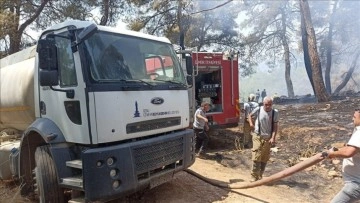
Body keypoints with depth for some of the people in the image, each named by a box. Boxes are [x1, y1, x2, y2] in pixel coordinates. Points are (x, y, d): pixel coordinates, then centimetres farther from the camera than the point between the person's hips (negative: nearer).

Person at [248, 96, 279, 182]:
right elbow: (249, 115, 11)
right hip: (257, 136, -2)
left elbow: (275, 126, -5)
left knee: (265, 158, 12)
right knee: (256, 157, -7)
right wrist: (251, 123, -6)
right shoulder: (258, 109, -8)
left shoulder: (275, 112, -6)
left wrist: (273, 138, -14)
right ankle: (254, 176, 2)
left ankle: (260, 175, 28)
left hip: (268, 138, 2)